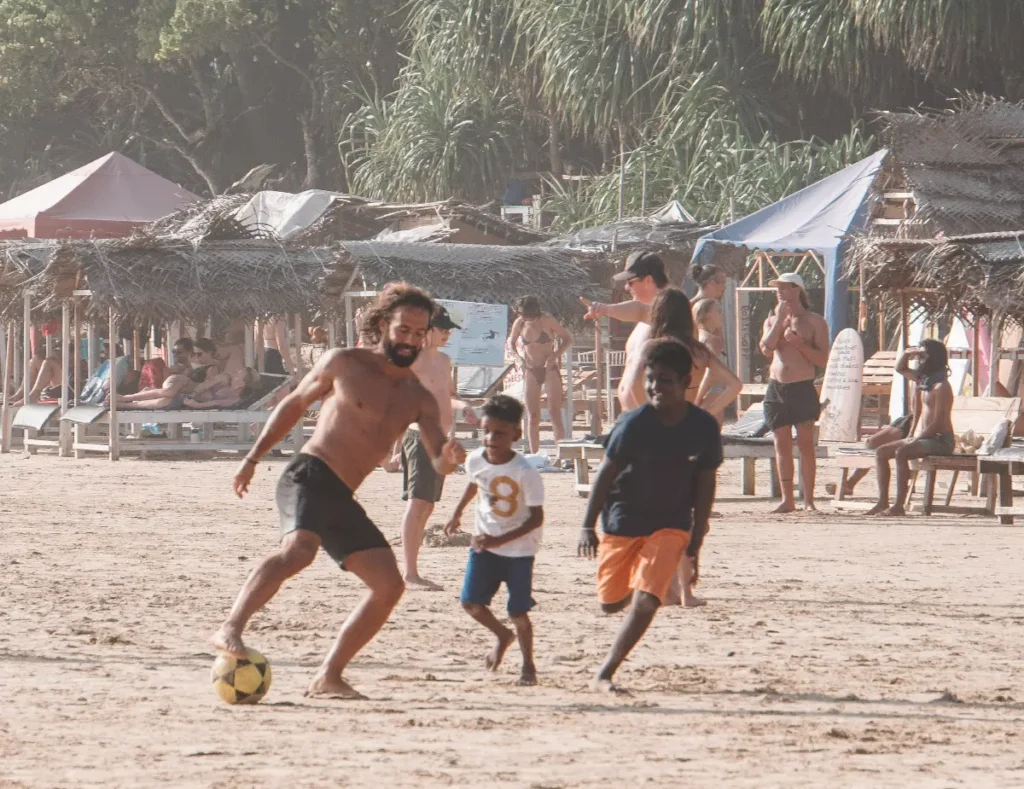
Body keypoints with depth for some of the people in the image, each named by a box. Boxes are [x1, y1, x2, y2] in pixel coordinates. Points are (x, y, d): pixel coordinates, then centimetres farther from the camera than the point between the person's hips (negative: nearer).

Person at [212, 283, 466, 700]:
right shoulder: (344, 364, 2)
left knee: (389, 585, -1)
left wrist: (450, 458, -21)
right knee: (299, 550, -34)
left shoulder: (419, 400, 13)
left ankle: (329, 676, 4)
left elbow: (438, 462, 4)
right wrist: (254, 456, 11)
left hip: (341, 499, 6)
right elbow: (294, 404, 14)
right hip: (308, 476, -6)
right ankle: (231, 627, -43)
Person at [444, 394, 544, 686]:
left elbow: (537, 518, -19)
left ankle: (528, 664, 16)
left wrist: (500, 540, -25)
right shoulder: (475, 461, -7)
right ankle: (502, 636, 28)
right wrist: (458, 513, 24)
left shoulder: (525, 473, -23)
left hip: (518, 548, -5)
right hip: (484, 543, 5)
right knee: (471, 602, -2)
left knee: (518, 611, -6)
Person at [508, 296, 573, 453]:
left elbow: (568, 338, -2)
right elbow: (512, 342, 17)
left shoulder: (547, 321, -10)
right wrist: (519, 358, -1)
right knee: (532, 416, 1)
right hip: (530, 372, 4)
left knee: (554, 413, -11)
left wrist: (555, 355, -15)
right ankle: (534, 456, 4)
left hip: (549, 370, -4)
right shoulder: (519, 323, 0)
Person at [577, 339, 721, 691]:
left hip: (671, 526, 0)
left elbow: (705, 483, -1)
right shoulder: (634, 424, -16)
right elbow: (606, 473, -8)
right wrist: (588, 526, -11)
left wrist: (696, 540, 0)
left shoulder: (704, 427, -11)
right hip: (623, 522, 0)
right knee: (611, 603, 11)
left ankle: (605, 674, -5)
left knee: (645, 603, -16)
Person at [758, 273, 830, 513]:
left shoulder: (815, 322, 2)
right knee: (782, 444, 3)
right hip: (776, 387, 4)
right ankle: (787, 499, 6)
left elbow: (823, 359, -5)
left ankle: (808, 500, -3)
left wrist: (799, 343, -15)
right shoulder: (772, 320, 14)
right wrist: (780, 319, -4)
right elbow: (767, 349, -4)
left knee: (805, 444, -5)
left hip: (803, 388, -4)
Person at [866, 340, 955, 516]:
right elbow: (900, 369, 30)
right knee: (881, 452, 1)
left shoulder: (941, 386, -15)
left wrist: (915, 440, -20)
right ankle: (883, 502, -4)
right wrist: (906, 354, 8)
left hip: (941, 440, -10)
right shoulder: (924, 379, 14)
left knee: (901, 453, -31)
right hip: (923, 437, 10)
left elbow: (937, 422, -21)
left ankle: (899, 506, -32)